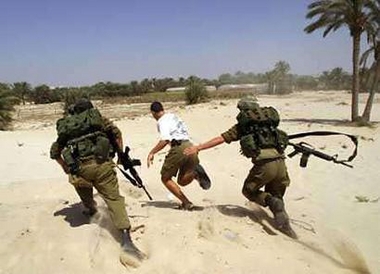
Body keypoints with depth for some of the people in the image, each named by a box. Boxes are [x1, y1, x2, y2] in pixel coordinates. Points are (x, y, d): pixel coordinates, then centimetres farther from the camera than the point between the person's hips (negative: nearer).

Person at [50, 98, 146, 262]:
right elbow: (116, 132, 4)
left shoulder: (65, 126, 24)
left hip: (79, 169, 2)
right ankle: (126, 239, -15)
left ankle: (91, 210, 59)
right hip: (101, 164, -2)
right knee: (113, 198, -3)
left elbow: (54, 152, 28)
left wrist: (65, 168, 41)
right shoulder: (97, 117, 17)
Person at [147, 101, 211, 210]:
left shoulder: (162, 121, -1)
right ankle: (195, 172, -13)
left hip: (178, 148, -8)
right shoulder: (174, 116, 25)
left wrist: (151, 153, -8)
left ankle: (186, 203, 0)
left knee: (165, 178, 12)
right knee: (182, 181, 19)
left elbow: (165, 141, -15)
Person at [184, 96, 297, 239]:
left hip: (264, 165, -5)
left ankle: (271, 202, -7)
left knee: (249, 191, 19)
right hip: (280, 162, 5)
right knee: (275, 195, 24)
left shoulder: (242, 126, 8)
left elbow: (220, 139, 7)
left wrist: (198, 148, 13)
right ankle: (283, 224, 6)